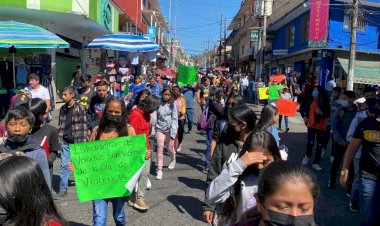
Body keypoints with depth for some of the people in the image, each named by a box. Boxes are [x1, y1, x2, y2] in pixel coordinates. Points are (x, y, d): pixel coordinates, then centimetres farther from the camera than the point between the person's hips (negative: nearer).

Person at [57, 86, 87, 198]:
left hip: (76, 142, -4)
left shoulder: (79, 108, -8)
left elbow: (83, 126, -10)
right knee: (64, 165, 2)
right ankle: (63, 188, 7)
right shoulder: (62, 109, 8)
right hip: (65, 142, 4)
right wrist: (59, 140, 7)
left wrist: (82, 142, -13)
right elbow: (60, 125, 13)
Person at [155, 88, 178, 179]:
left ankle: (173, 160, 46)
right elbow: (155, 116, 0)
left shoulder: (172, 104, -6)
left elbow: (175, 118, -8)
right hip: (160, 128, 0)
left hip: (169, 128, 0)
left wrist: (173, 132, -16)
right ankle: (159, 170, 0)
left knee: (170, 147, 13)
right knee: (160, 149, -5)